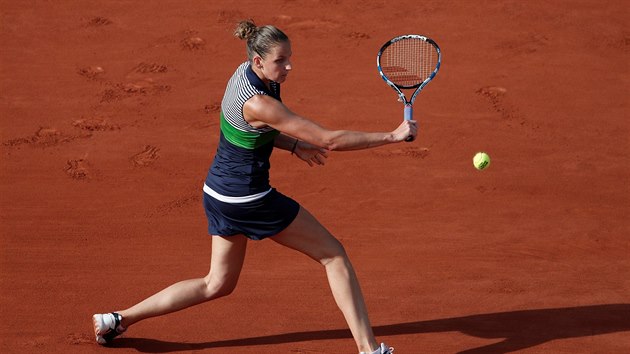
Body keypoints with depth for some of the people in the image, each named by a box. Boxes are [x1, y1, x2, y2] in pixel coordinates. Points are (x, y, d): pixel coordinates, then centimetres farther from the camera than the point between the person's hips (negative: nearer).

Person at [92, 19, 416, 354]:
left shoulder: (245, 71, 0)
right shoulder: (258, 103, -26)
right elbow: (330, 140, -26)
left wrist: (295, 145, 2)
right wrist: (393, 135, -22)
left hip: (218, 193, 9)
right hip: (249, 199, -9)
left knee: (217, 284, 21)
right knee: (334, 255, 3)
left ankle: (119, 319, 22)